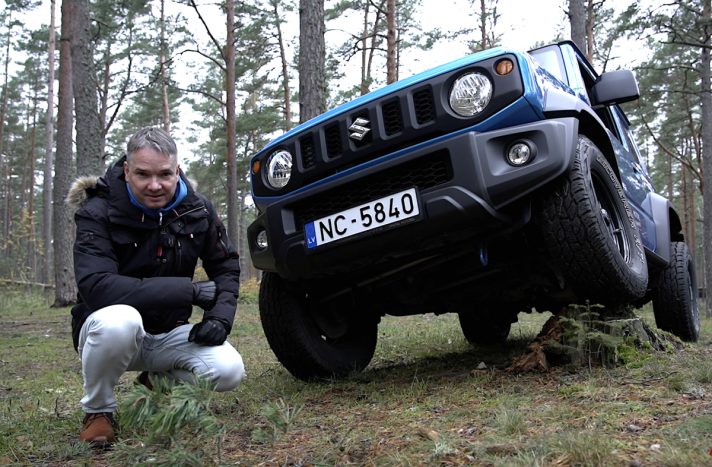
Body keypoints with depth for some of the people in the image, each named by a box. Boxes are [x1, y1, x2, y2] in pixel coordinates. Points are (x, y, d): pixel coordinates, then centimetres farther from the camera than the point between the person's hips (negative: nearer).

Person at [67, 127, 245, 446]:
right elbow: (96, 288, -32)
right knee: (119, 320, -39)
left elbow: (227, 266, 6)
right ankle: (97, 410, -9)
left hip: (168, 334, 4)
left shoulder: (197, 210, -4)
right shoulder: (97, 213, -18)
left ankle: (159, 381, 13)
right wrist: (192, 290, -33)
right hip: (107, 330, -4)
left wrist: (220, 317, -15)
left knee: (229, 371, -21)